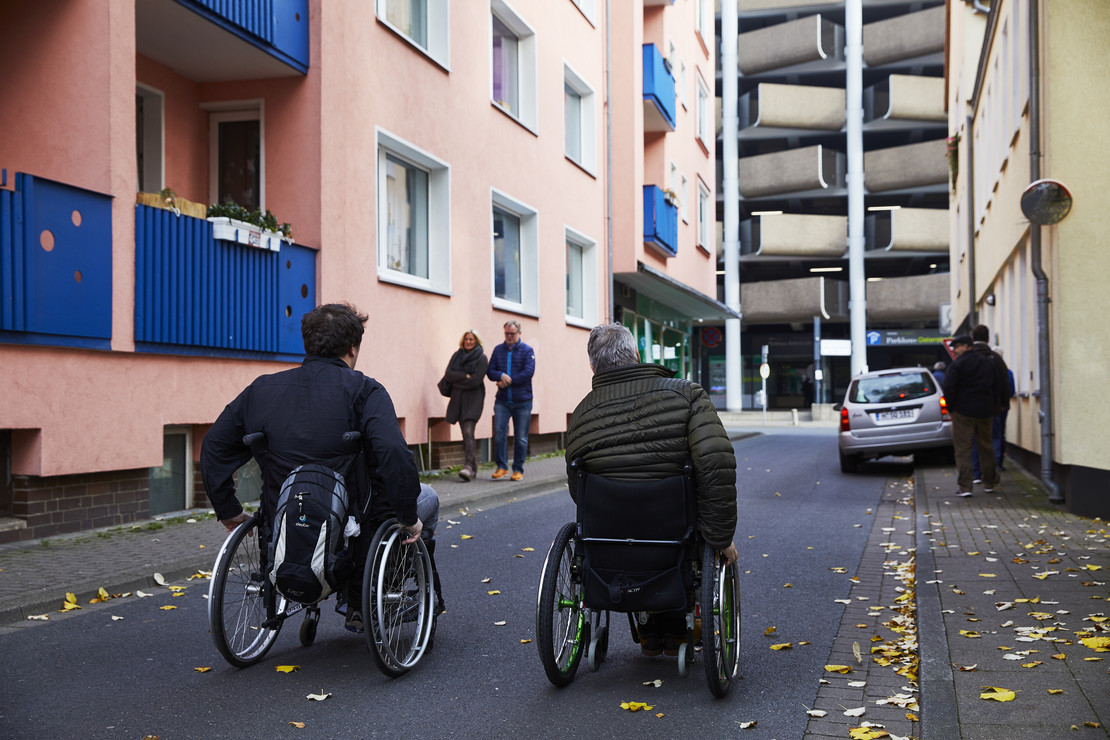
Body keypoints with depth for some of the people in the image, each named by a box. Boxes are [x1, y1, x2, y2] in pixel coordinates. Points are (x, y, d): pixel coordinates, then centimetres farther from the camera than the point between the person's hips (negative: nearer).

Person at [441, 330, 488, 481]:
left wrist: (456, 381, -4)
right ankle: (473, 467, 15)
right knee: (466, 434, 7)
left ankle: (468, 466, -27)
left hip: (473, 399, -5)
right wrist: (465, 376, -11)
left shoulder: (481, 358, -3)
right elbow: (448, 375, 1)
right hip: (458, 399, 5)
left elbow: (476, 381, -13)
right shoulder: (457, 355, 12)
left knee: (468, 432, -19)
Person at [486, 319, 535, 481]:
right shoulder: (498, 350, 11)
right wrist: (501, 376, -16)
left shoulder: (527, 351, 1)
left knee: (521, 437, 2)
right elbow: (490, 371, 6)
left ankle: (518, 469, 11)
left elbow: (528, 372, -10)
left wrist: (508, 381, -12)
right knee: (499, 432, -9)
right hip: (502, 401, 2)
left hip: (522, 401, -2)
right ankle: (502, 467, 2)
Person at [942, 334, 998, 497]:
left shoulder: (958, 364, -11)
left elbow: (949, 389, -15)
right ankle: (989, 483, 24)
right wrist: (991, 406, 19)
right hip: (985, 411, 6)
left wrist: (951, 407, -1)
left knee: (963, 449, -3)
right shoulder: (988, 363, 11)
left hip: (963, 411, -6)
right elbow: (996, 386, 15)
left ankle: (965, 486, -8)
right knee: (986, 447, 17)